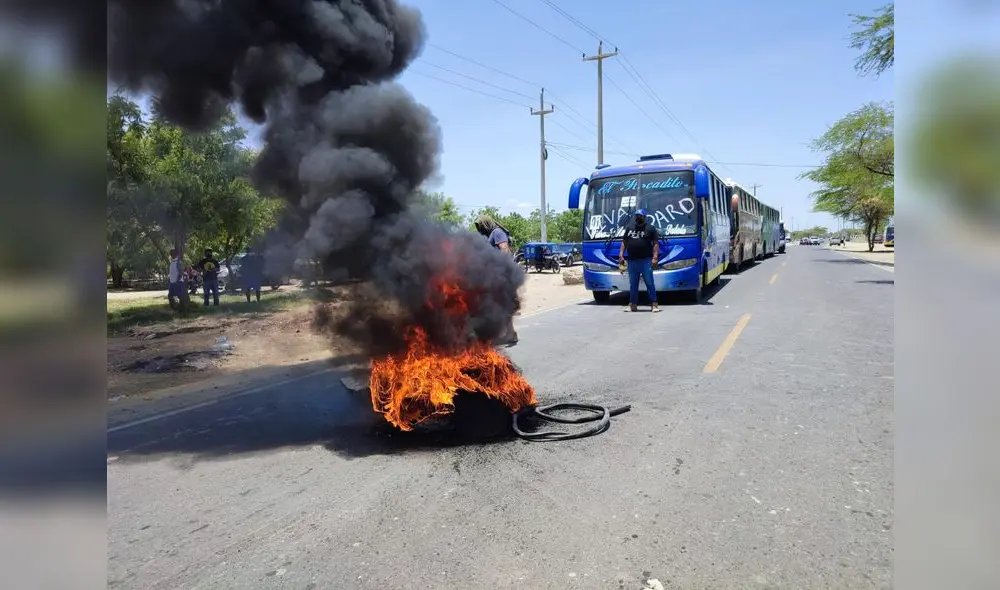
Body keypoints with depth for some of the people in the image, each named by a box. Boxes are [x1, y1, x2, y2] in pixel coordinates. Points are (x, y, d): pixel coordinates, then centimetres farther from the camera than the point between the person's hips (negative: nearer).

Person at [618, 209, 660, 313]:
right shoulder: (629, 228, 16)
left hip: (646, 260, -4)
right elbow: (624, 242, 17)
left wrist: (655, 256, -12)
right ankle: (633, 305, 14)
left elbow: (656, 243, -1)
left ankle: (654, 304, -2)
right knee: (633, 284, 8)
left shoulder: (650, 228, 4)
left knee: (649, 283, -5)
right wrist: (621, 255, 6)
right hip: (632, 260, 4)